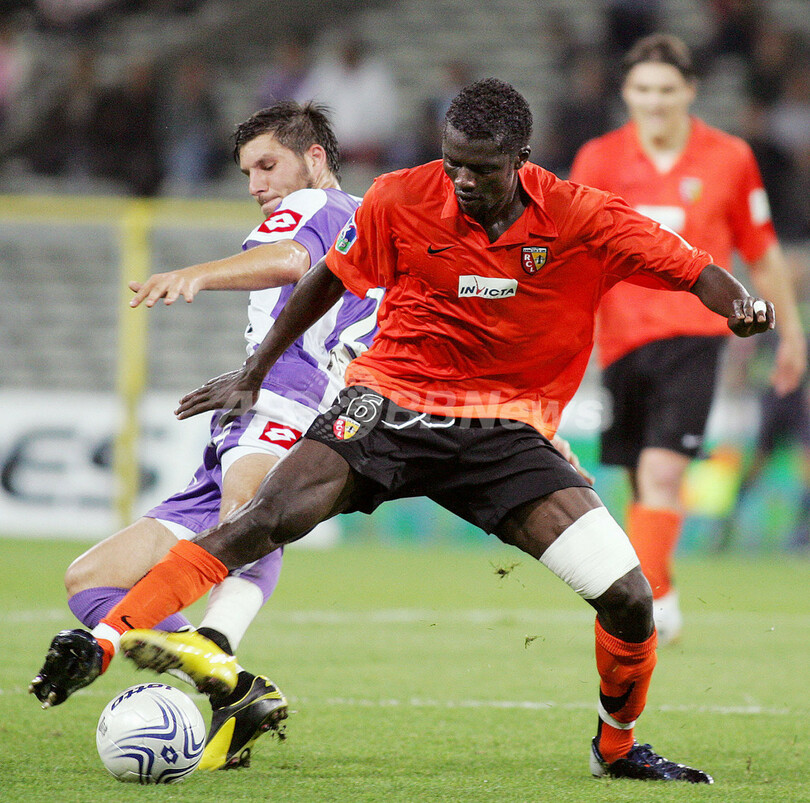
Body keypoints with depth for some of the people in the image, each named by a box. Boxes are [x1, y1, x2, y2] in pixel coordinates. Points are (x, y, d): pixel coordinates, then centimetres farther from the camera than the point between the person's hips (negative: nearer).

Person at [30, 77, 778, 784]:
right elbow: (330, 278, 9)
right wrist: (254, 372, 15)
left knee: (629, 596, -11)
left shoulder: (582, 219, -10)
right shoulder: (401, 200, -8)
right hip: (390, 402, -1)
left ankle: (618, 745, 18)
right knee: (266, 518, -26)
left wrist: (739, 303, -28)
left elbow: (692, 268, -6)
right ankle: (100, 642, -29)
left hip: (507, 431, 1)